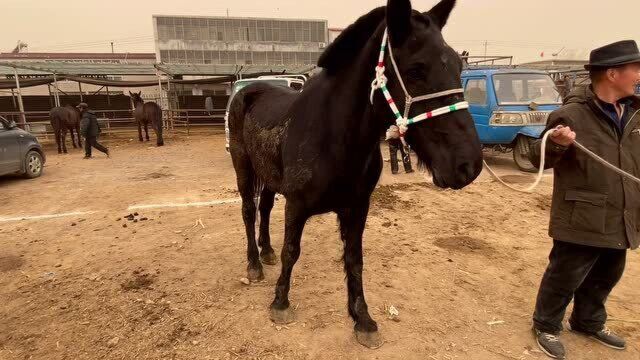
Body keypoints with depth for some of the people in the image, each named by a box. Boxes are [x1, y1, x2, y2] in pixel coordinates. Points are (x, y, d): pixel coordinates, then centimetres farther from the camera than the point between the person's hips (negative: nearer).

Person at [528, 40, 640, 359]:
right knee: (565, 278, 6)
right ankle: (546, 326, 28)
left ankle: (589, 322, 44)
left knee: (605, 277, 22)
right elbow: (537, 159, -14)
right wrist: (556, 144, -32)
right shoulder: (571, 114, -16)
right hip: (582, 220, -7)